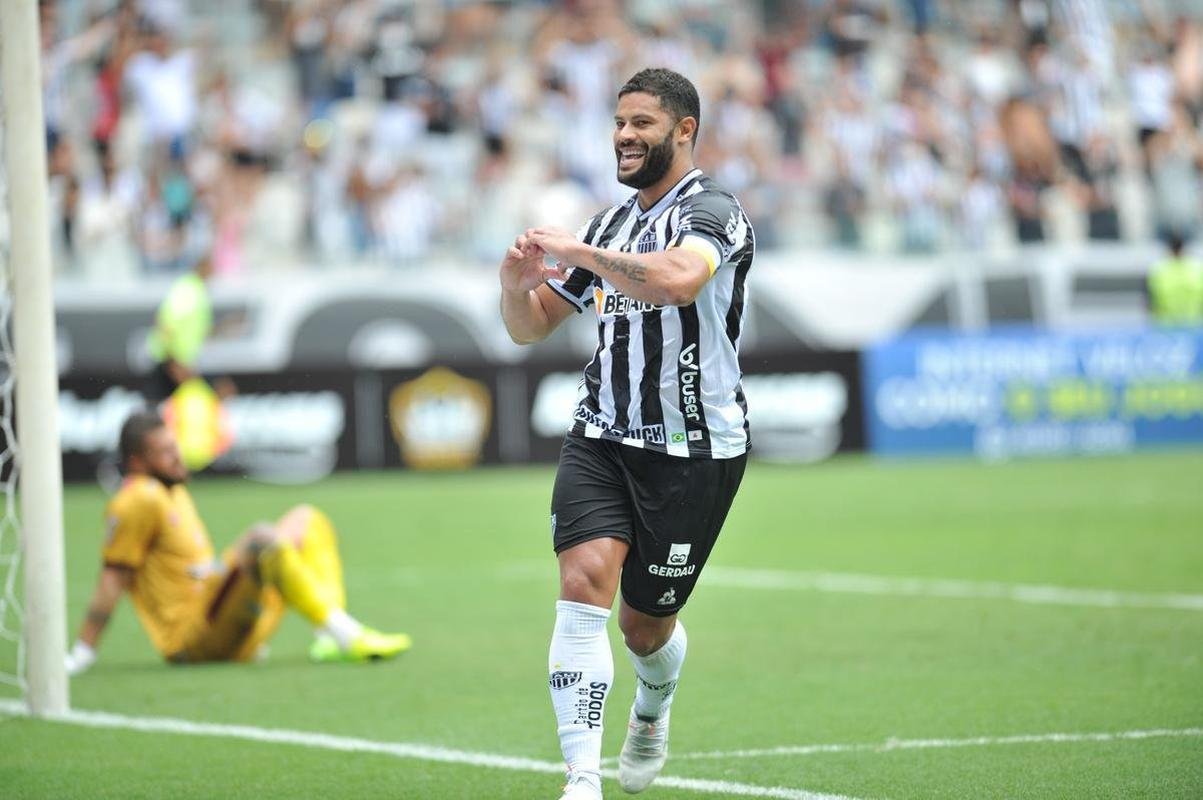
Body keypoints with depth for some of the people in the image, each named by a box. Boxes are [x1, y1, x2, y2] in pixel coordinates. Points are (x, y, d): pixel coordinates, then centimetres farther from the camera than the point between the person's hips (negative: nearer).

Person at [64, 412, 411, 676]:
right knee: (260, 538, -32)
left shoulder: (174, 491, 19)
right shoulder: (139, 500, -10)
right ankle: (347, 637, -36)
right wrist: (83, 654, -18)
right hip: (193, 638, -10)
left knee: (305, 520, 14)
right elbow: (113, 578, -15)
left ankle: (332, 637, -8)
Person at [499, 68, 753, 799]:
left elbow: (674, 280, -35)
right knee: (585, 581, -19)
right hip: (602, 437, 5)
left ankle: (653, 712, 45)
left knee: (647, 626, 8)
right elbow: (530, 327, 18)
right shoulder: (609, 228, 12)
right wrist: (518, 286, -5)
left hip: (694, 450, -5)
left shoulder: (711, 212, -11)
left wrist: (574, 251, -27)